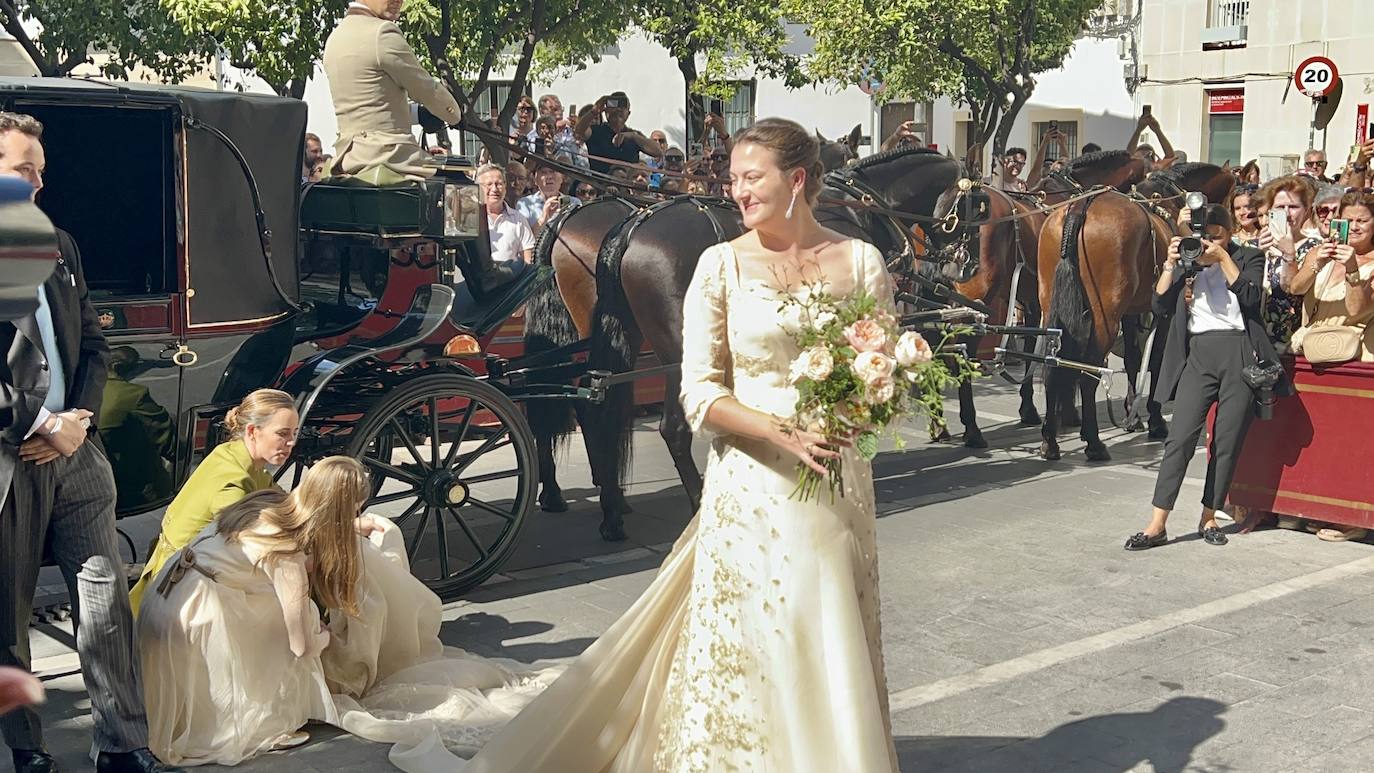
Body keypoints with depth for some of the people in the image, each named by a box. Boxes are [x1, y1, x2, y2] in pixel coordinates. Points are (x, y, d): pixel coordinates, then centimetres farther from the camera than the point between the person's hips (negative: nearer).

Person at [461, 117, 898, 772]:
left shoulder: (861, 261, 3)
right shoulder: (722, 264, -2)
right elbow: (699, 393, -5)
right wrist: (783, 432, -19)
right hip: (750, 487, -2)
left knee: (833, 651, 11)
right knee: (745, 645, 3)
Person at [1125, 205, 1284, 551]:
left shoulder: (1249, 257, 9)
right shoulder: (1186, 261, 14)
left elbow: (1250, 296, -10)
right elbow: (1161, 307, 5)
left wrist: (1223, 258, -11)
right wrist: (1170, 264, -4)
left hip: (1239, 354, -1)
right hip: (1198, 355, 1)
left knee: (1227, 441, 2)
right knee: (1180, 437, -8)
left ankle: (1209, 518, 15)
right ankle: (1157, 525, -10)